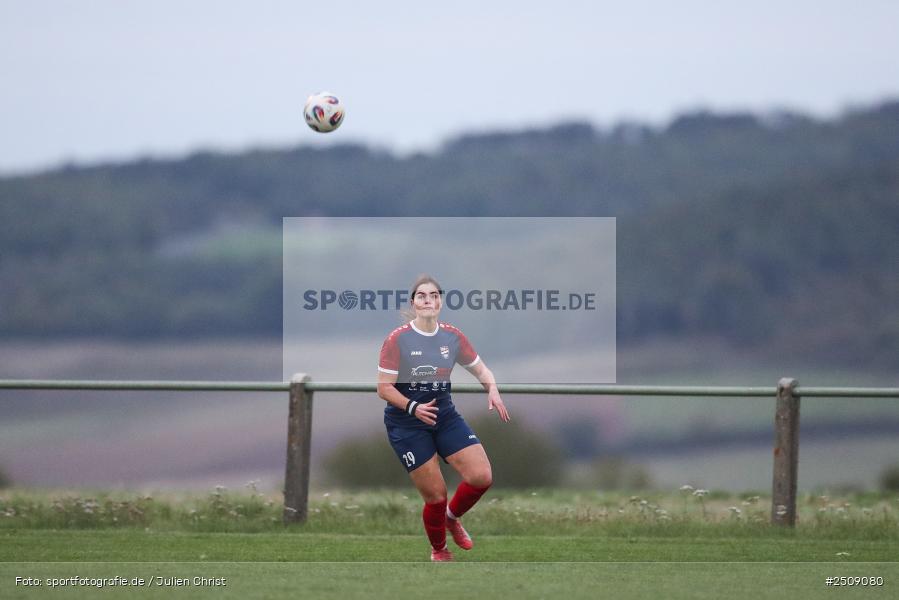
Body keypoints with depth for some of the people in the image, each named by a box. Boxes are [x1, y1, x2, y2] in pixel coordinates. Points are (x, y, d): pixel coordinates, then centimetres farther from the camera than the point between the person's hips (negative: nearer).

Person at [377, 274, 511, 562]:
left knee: (482, 476, -11)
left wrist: (493, 392, -11)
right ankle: (438, 550, 25)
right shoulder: (398, 339, -13)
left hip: (445, 416, 4)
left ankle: (452, 517, 21)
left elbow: (481, 369, 10)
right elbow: (384, 388, -14)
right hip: (406, 424, -4)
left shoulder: (452, 337, -1)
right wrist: (413, 407, -30)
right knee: (436, 495, -5)